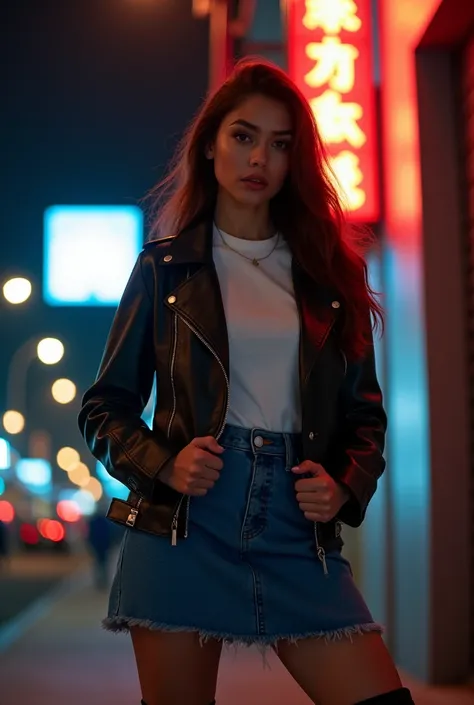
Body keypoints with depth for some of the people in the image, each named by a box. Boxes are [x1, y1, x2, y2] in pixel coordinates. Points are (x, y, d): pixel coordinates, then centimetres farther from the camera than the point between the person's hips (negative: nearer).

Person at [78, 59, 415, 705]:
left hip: (299, 538, 2)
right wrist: (162, 465, -10)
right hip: (184, 531, -1)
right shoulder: (165, 266, 7)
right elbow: (105, 408, 9)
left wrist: (345, 489, -5)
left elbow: (365, 414, 14)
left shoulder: (330, 271, 11)